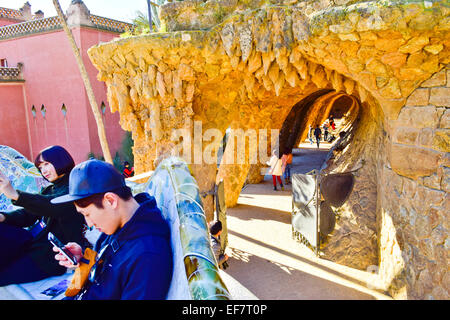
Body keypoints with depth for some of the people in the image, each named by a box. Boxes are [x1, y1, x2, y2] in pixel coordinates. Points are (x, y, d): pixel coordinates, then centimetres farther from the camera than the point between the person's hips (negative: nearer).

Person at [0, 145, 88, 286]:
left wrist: (16, 195, -41)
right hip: (32, 242, 8)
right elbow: (28, 214, 11)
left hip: (53, 255, -8)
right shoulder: (49, 190, 20)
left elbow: (56, 206, -29)